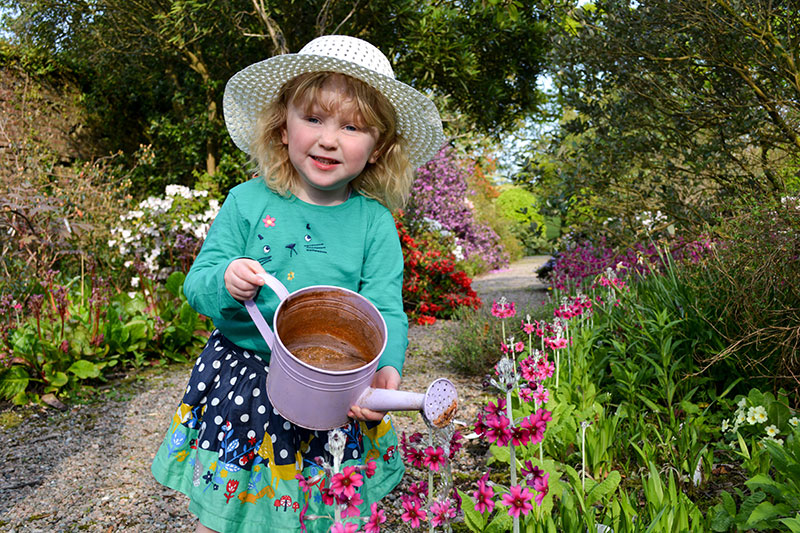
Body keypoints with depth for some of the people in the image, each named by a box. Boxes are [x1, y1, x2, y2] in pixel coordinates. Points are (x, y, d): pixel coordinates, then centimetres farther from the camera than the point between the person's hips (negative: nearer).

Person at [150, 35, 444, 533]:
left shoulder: (375, 223, -8)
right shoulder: (247, 202, -8)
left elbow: (386, 313, -10)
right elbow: (196, 282, -4)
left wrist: (385, 368, -29)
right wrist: (224, 283, -27)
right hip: (240, 387, 1)